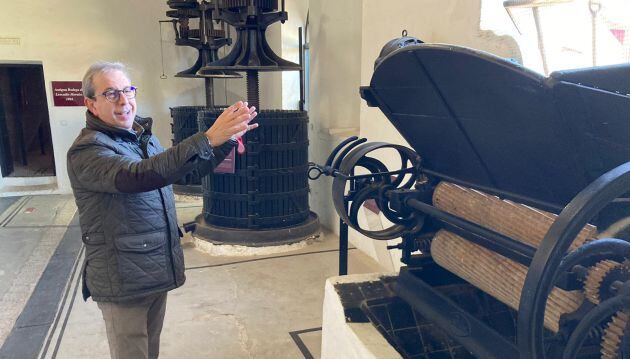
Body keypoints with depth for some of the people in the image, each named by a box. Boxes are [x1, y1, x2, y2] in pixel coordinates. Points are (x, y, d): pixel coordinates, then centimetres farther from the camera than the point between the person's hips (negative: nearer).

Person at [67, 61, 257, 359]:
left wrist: (228, 138, -3)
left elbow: (193, 167, 15)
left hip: (157, 269, 8)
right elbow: (139, 176, -38)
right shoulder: (87, 151, -19)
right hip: (123, 279, -7)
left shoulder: (143, 136, 9)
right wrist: (208, 138, -45)